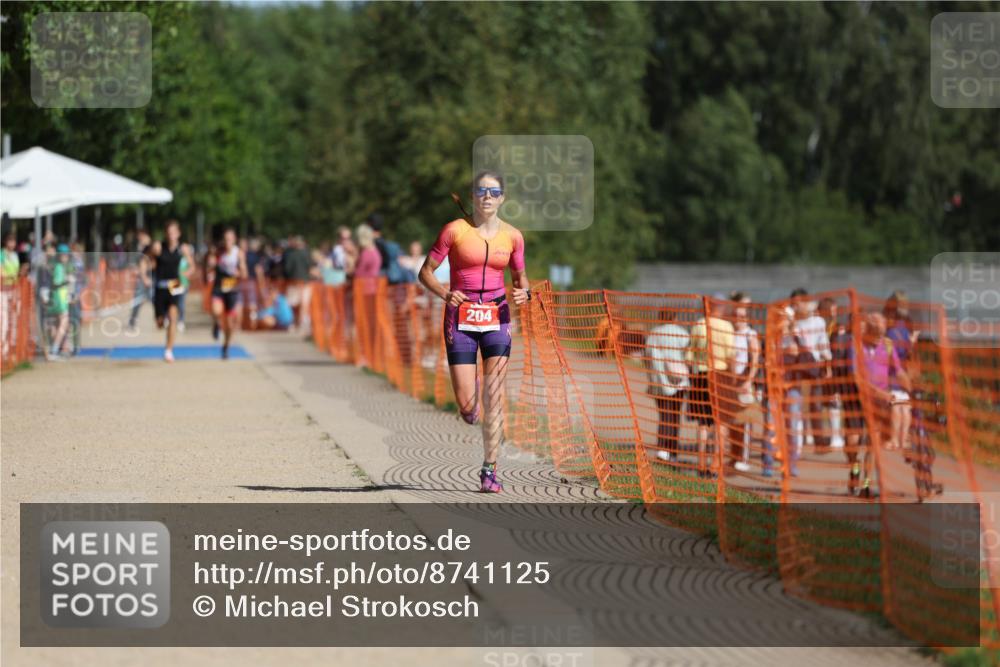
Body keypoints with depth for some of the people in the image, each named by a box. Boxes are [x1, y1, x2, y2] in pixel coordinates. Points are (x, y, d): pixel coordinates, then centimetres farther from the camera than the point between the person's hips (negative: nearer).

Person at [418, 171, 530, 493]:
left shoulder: (512, 236, 4)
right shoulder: (455, 230, -5)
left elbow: (520, 276, 16)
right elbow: (426, 272, 0)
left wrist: (523, 292, -7)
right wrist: (446, 294, -19)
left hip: (496, 318, 2)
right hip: (461, 318, -2)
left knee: (494, 398, -7)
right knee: (466, 404, -6)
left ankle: (489, 470, -1)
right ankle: (471, 400, 33)